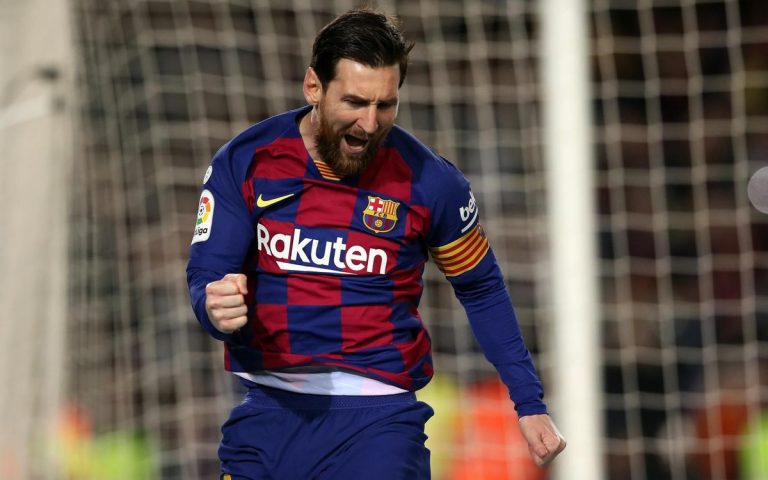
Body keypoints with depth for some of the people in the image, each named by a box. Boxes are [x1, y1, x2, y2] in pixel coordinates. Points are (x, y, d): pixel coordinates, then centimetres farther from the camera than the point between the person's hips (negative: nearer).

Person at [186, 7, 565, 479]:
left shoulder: (430, 182, -6)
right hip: (269, 410, 2)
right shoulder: (244, 162, -4)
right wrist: (216, 308, -29)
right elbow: (205, 276, -4)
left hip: (376, 421, -2)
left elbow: (482, 290, 8)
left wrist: (530, 403, 5)